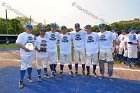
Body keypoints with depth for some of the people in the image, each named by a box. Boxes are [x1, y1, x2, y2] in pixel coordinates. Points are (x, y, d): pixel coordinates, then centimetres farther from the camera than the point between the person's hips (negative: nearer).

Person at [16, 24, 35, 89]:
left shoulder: (32, 36, 11)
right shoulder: (21, 35, -11)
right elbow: (17, 43, -18)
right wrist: (25, 48, -26)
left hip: (31, 53, 7)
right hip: (24, 54, -6)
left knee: (30, 66, 17)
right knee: (23, 67, -3)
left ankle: (29, 77, 34)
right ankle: (21, 81, 8)